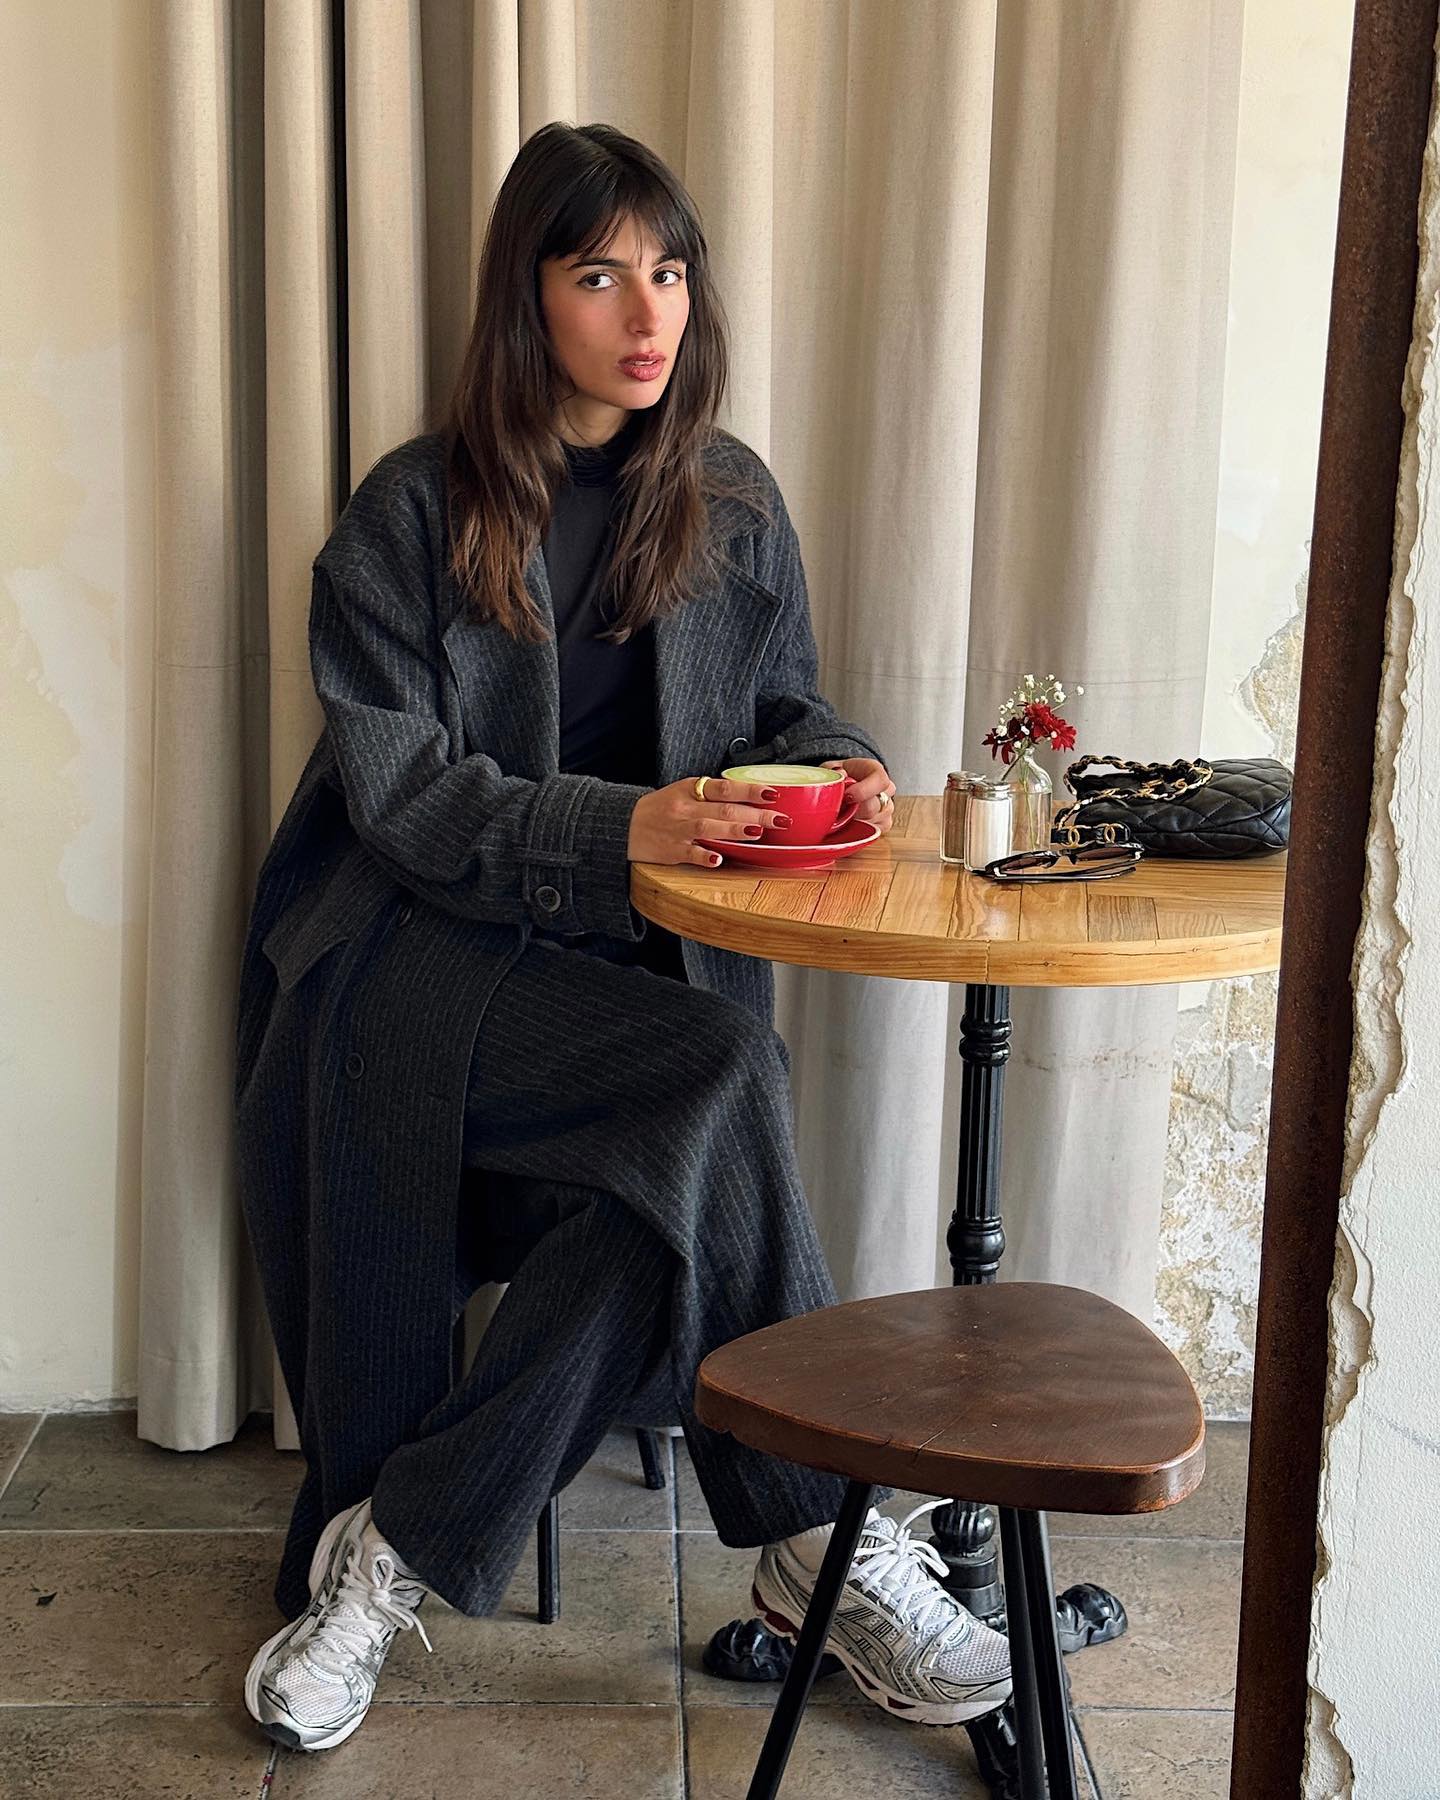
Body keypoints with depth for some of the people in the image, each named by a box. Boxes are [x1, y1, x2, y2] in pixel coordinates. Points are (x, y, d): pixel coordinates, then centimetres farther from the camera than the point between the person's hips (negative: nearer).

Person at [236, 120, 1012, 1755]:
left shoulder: (732, 501, 12)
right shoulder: (414, 511, 0)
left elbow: (786, 705, 18)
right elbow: (391, 786, -8)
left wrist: (836, 763, -8)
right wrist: (615, 828, -25)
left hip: (637, 957, 4)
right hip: (417, 947, -4)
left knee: (680, 1173, -29)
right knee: (719, 1076, -31)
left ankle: (401, 1547, -16)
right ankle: (818, 1535, -19)